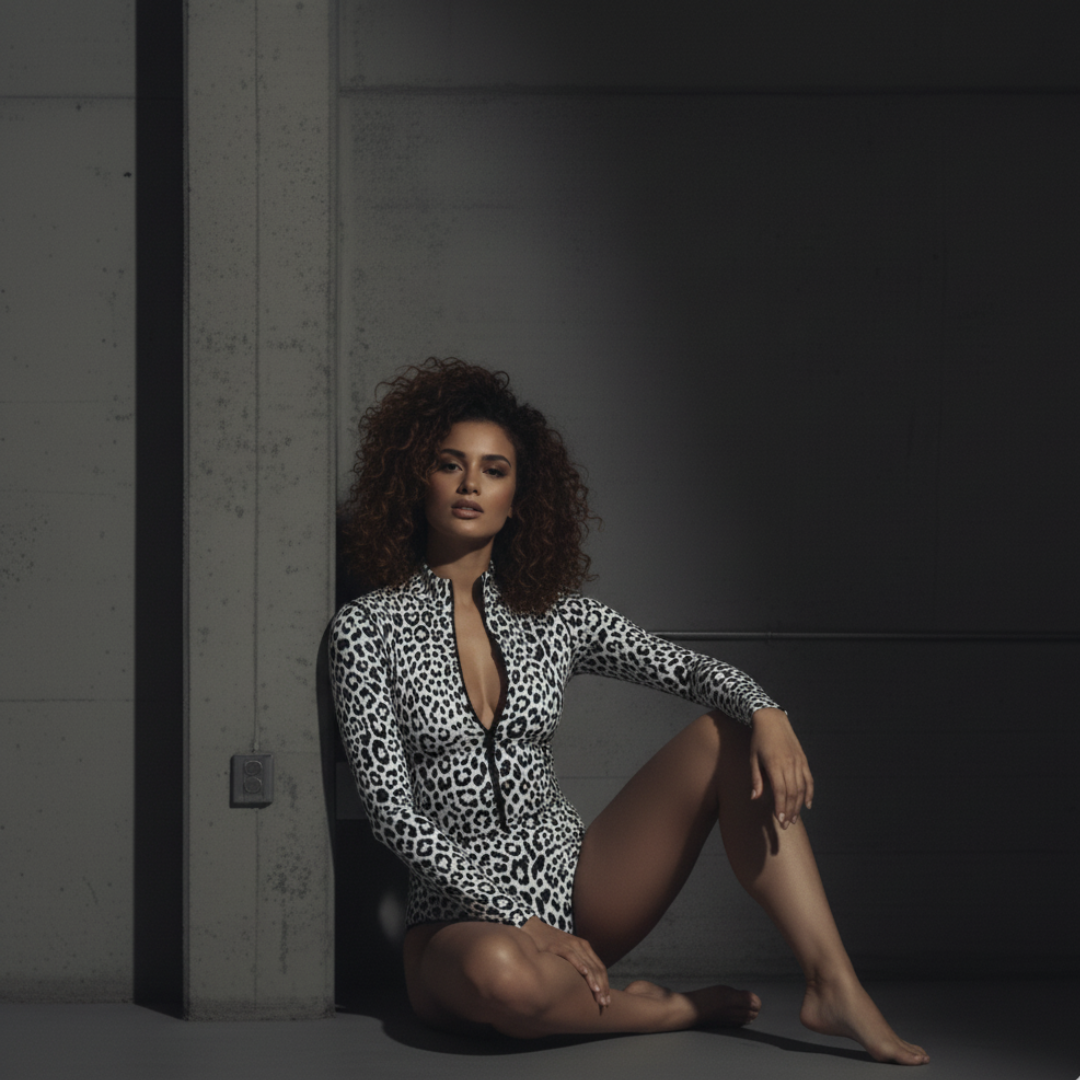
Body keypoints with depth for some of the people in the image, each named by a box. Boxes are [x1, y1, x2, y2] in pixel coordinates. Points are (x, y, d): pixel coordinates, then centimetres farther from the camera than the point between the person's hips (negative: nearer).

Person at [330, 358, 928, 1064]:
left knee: (730, 737, -12)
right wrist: (517, 919, -20)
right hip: (464, 918, -4)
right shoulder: (368, 629, -4)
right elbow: (394, 812, -11)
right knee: (500, 973, -42)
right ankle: (675, 1008, -13)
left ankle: (834, 986, -22)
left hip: (576, 883, 5)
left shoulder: (552, 615, 8)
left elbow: (684, 668, 3)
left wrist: (765, 712, -21)